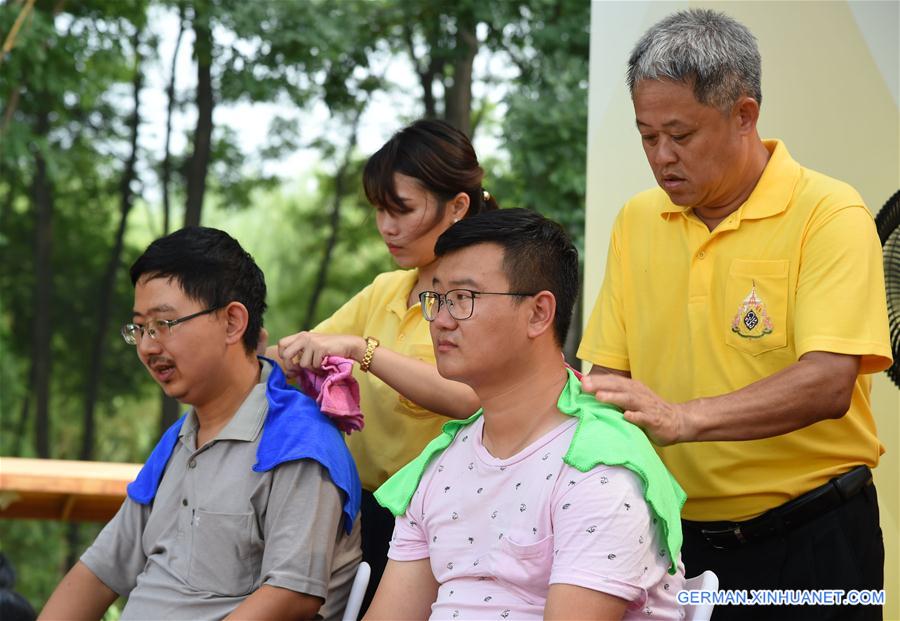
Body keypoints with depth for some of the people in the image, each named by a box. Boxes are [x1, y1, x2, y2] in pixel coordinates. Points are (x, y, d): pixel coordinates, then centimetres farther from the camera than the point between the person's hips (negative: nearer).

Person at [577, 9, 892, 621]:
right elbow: (609, 368, 8)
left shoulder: (830, 214, -12)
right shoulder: (637, 221, 7)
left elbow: (829, 384, -24)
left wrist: (684, 418, -35)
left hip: (808, 544, -5)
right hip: (674, 535, 5)